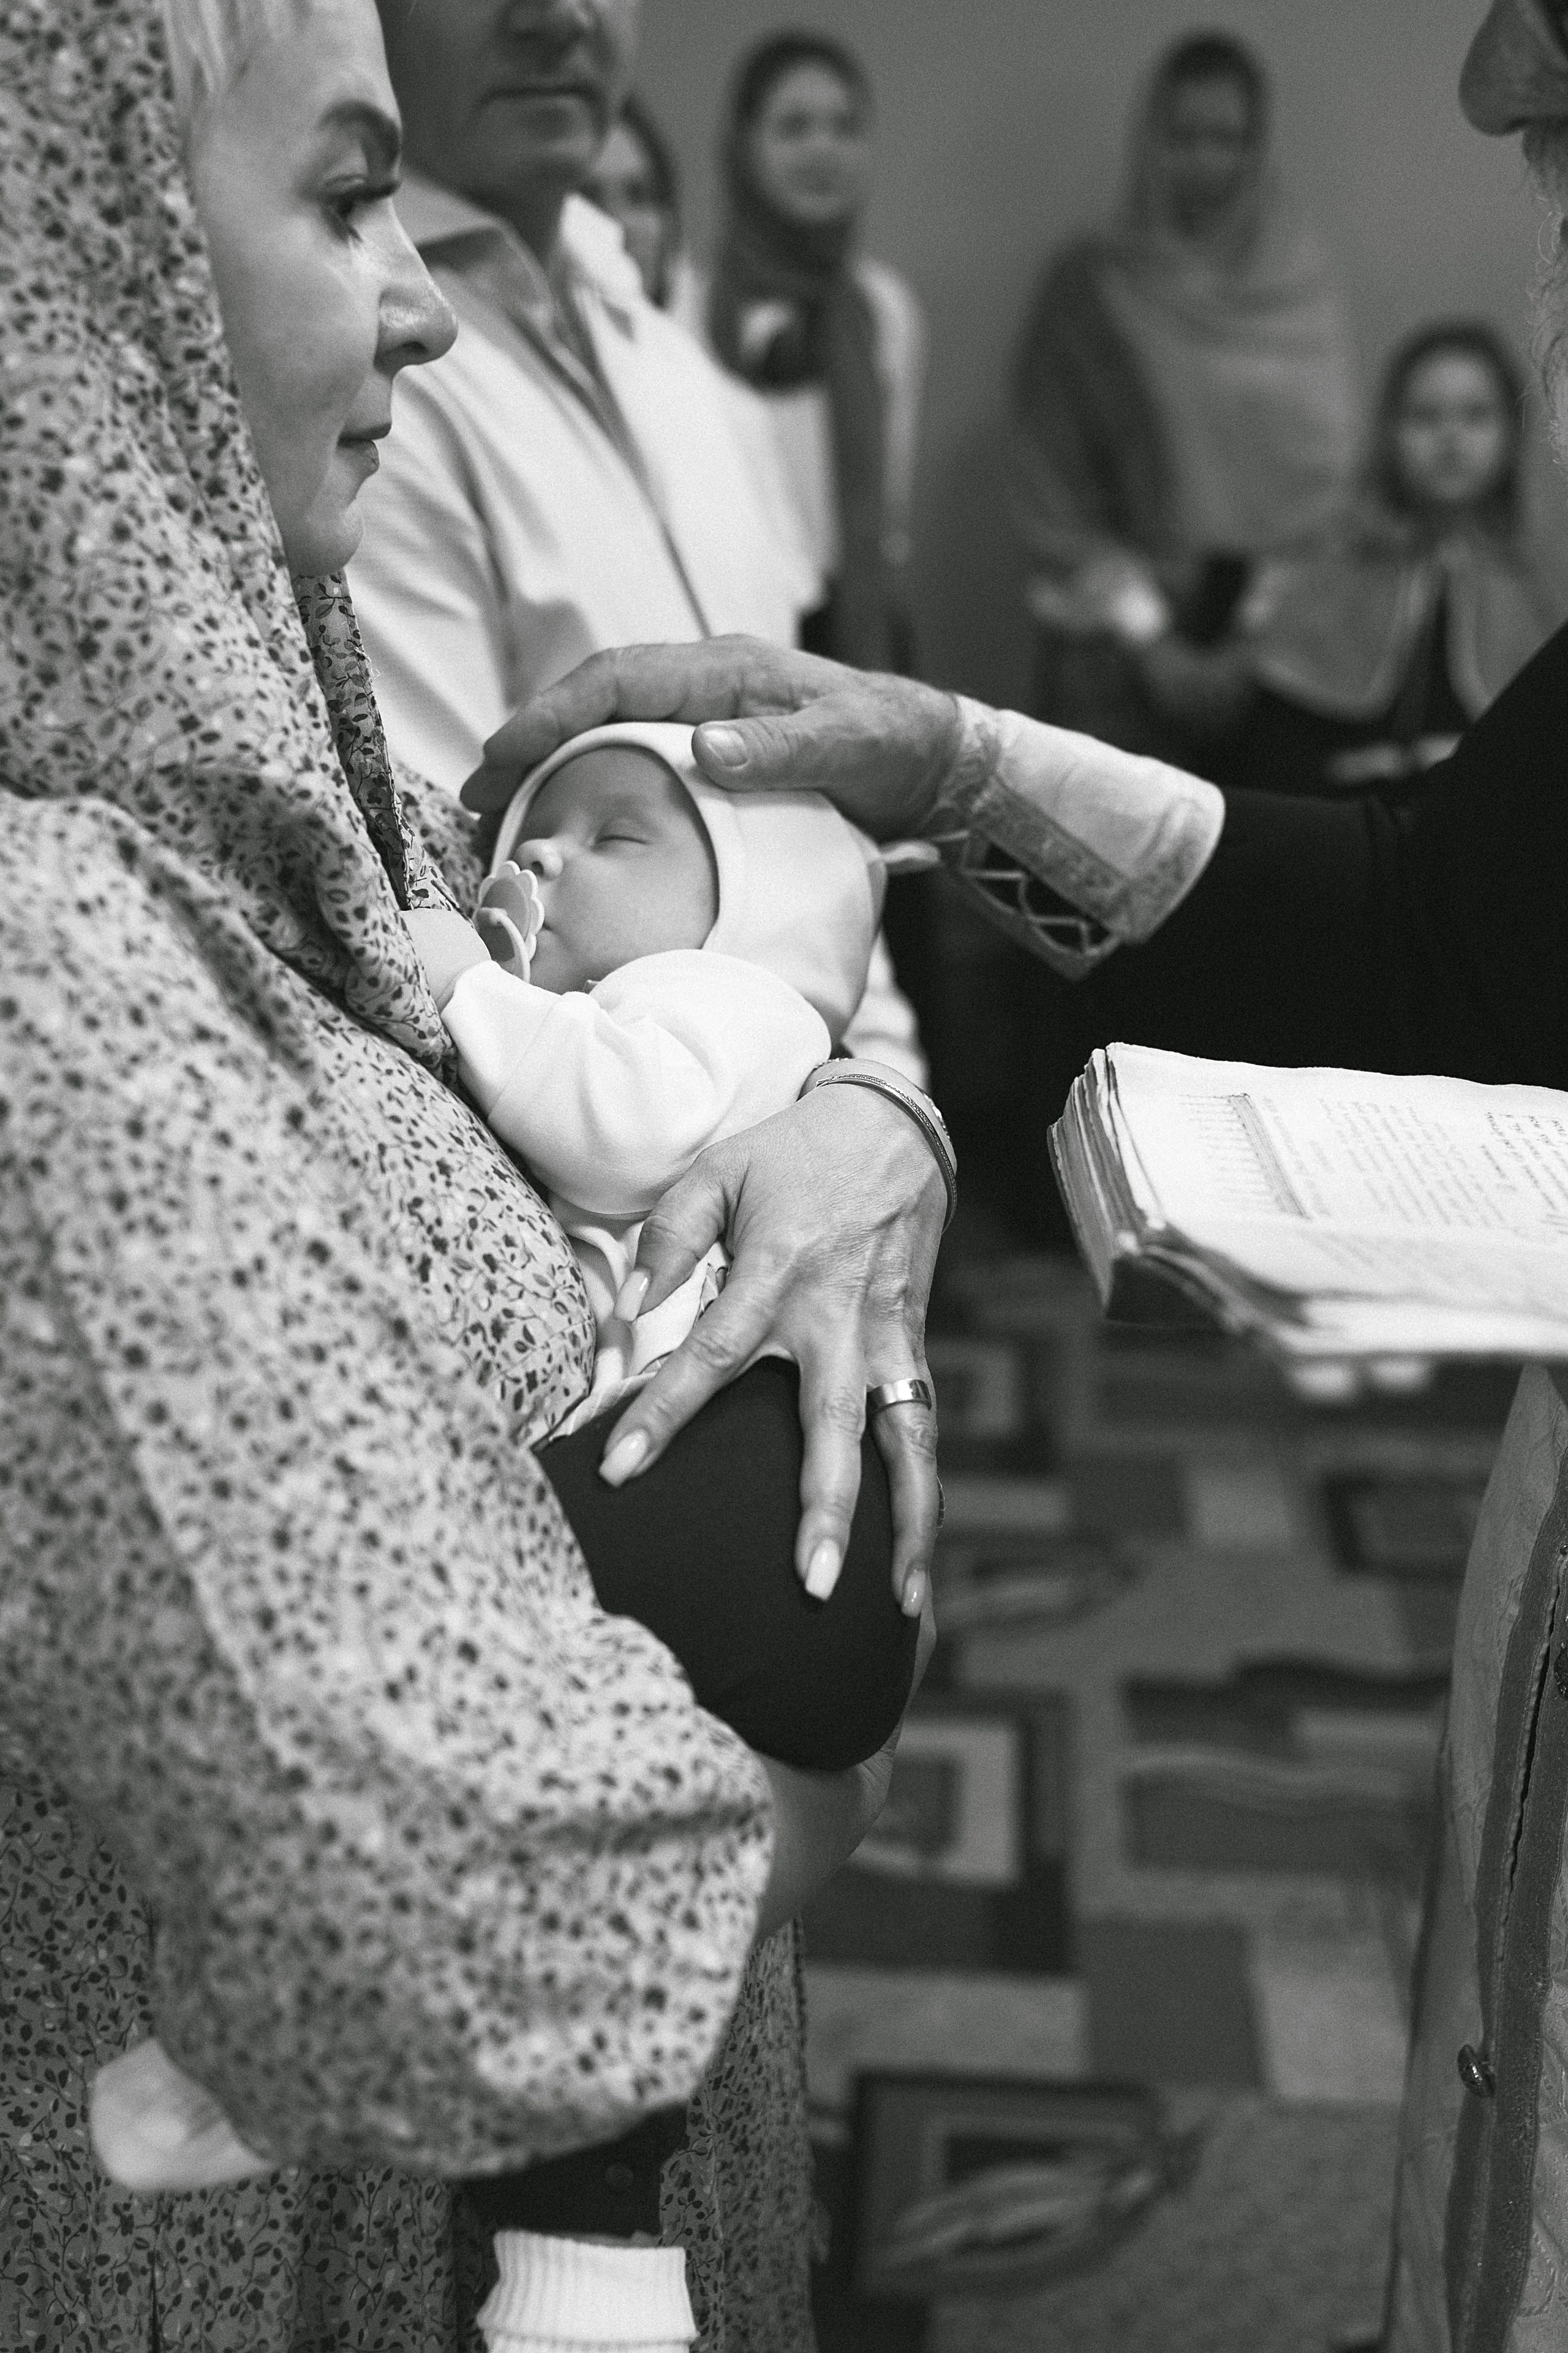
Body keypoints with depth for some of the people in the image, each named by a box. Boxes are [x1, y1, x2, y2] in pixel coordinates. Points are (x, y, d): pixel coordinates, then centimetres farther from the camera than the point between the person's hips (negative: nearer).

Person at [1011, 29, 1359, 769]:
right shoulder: (1089, 285, 3)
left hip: (1274, 643, 2)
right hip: (1119, 652, -2)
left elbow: (1329, 460, 11)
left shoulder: (1301, 278, 11)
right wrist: (1145, 627, -6)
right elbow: (1052, 485, 1)